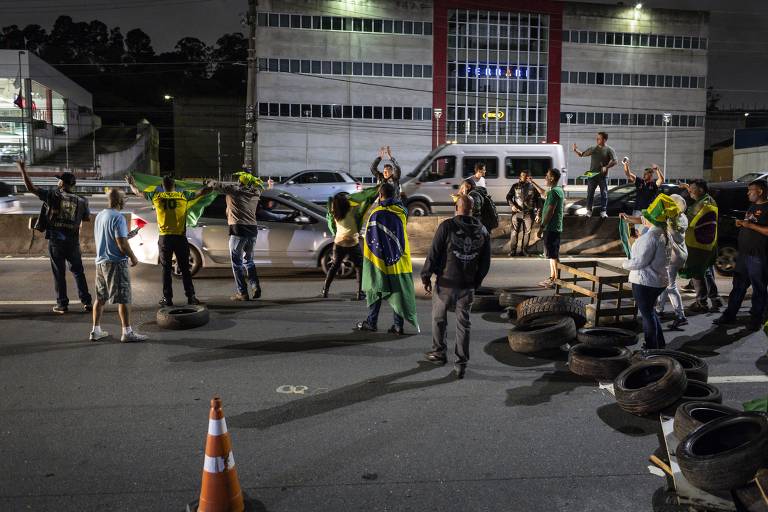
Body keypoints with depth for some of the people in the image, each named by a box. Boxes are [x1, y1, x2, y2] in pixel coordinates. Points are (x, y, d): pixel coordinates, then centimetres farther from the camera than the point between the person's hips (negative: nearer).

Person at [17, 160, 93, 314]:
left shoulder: (53, 195, -6)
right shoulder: (81, 201, 0)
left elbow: (31, 188, -3)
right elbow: (87, 219, 12)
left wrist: (22, 170, 6)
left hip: (56, 241, -2)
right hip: (73, 242, 2)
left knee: (59, 273, 6)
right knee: (78, 272, 11)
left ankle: (62, 304, 10)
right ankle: (86, 301, 10)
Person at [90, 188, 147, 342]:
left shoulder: (99, 215, 11)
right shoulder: (118, 217, -16)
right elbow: (122, 244, -21)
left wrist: (125, 235, 22)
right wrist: (133, 257, -6)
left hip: (100, 262, 8)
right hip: (116, 262, -8)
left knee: (100, 298, 14)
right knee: (124, 298, -2)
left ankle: (96, 331, 20)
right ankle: (127, 332, 1)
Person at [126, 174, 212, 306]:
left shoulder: (156, 196, 4)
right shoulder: (183, 195, 1)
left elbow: (138, 192, 20)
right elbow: (201, 192, 8)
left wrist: (131, 184, 39)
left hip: (164, 237, 0)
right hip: (180, 237, 0)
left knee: (166, 269, 7)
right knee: (185, 268, 6)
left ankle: (167, 298, 7)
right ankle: (191, 296, 5)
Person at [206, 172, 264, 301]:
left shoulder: (234, 190, -2)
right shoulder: (255, 193, 11)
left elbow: (215, 185, 3)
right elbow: (259, 185, 34)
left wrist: (210, 183, 23)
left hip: (238, 229, -5)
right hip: (253, 229, 5)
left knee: (237, 262, 3)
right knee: (248, 260, 20)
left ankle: (242, 293, 0)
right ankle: (256, 287, 7)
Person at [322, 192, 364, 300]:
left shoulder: (335, 214, 0)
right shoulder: (351, 211, -15)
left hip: (338, 243, 4)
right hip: (353, 243, -4)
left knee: (334, 266, 19)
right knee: (359, 268, 10)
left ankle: (325, 290, 20)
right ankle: (360, 293, 4)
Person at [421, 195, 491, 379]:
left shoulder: (447, 226, -12)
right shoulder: (482, 231, 2)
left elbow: (434, 253, -11)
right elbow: (486, 262, 6)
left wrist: (426, 276, -1)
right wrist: (476, 282, 16)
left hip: (446, 282, -3)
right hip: (468, 286, 3)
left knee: (439, 318, 17)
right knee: (463, 323, 8)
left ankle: (439, 352, 30)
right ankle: (461, 363, 8)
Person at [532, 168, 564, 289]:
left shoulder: (554, 192, -17)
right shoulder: (559, 190, 15)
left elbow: (550, 212, -22)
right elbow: (543, 193, 36)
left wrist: (541, 228, -20)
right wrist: (533, 183, 38)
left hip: (551, 228, -10)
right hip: (555, 228, 10)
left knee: (553, 255, -6)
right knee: (552, 254, 15)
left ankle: (557, 280, -3)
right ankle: (552, 277, 22)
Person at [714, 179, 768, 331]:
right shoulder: (752, 207, 17)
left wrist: (751, 225, -22)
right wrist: (741, 224, 8)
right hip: (744, 253, 8)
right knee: (738, 286, 12)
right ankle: (729, 315, 18)